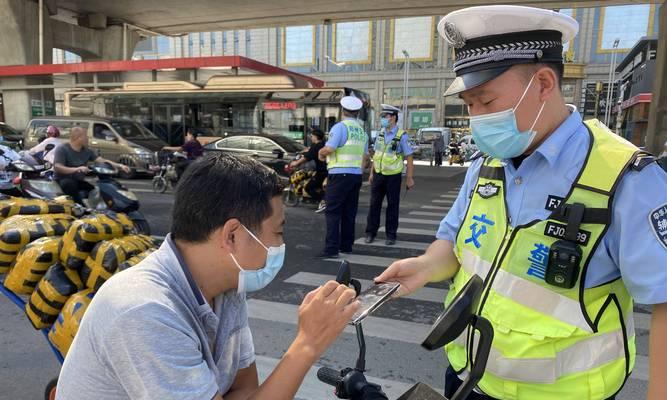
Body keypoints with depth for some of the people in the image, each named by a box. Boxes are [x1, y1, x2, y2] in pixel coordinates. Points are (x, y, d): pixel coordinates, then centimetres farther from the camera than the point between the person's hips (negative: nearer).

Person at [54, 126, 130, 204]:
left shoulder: (87, 151, 8)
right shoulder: (62, 149, -8)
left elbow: (102, 161, -2)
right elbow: (57, 167, -21)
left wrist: (119, 166, -18)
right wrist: (76, 169, -39)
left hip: (80, 181, 5)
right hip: (64, 180, -5)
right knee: (70, 184, -39)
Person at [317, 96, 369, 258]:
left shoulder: (340, 127, -10)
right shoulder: (362, 131, 14)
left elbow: (329, 149, -20)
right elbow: (365, 156, 20)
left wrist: (321, 153, 0)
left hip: (340, 174, -7)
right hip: (356, 175, 8)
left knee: (333, 212, -6)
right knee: (349, 212, 13)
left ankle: (331, 249, -9)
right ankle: (346, 246, 20)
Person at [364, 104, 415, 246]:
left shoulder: (402, 135, -10)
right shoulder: (380, 133, 6)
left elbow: (409, 157, -9)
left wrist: (409, 178, -11)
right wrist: (372, 173, 12)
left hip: (393, 176, -4)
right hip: (378, 175, 5)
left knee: (392, 205, 5)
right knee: (374, 204, 7)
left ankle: (391, 235, 15)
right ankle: (370, 233, 17)